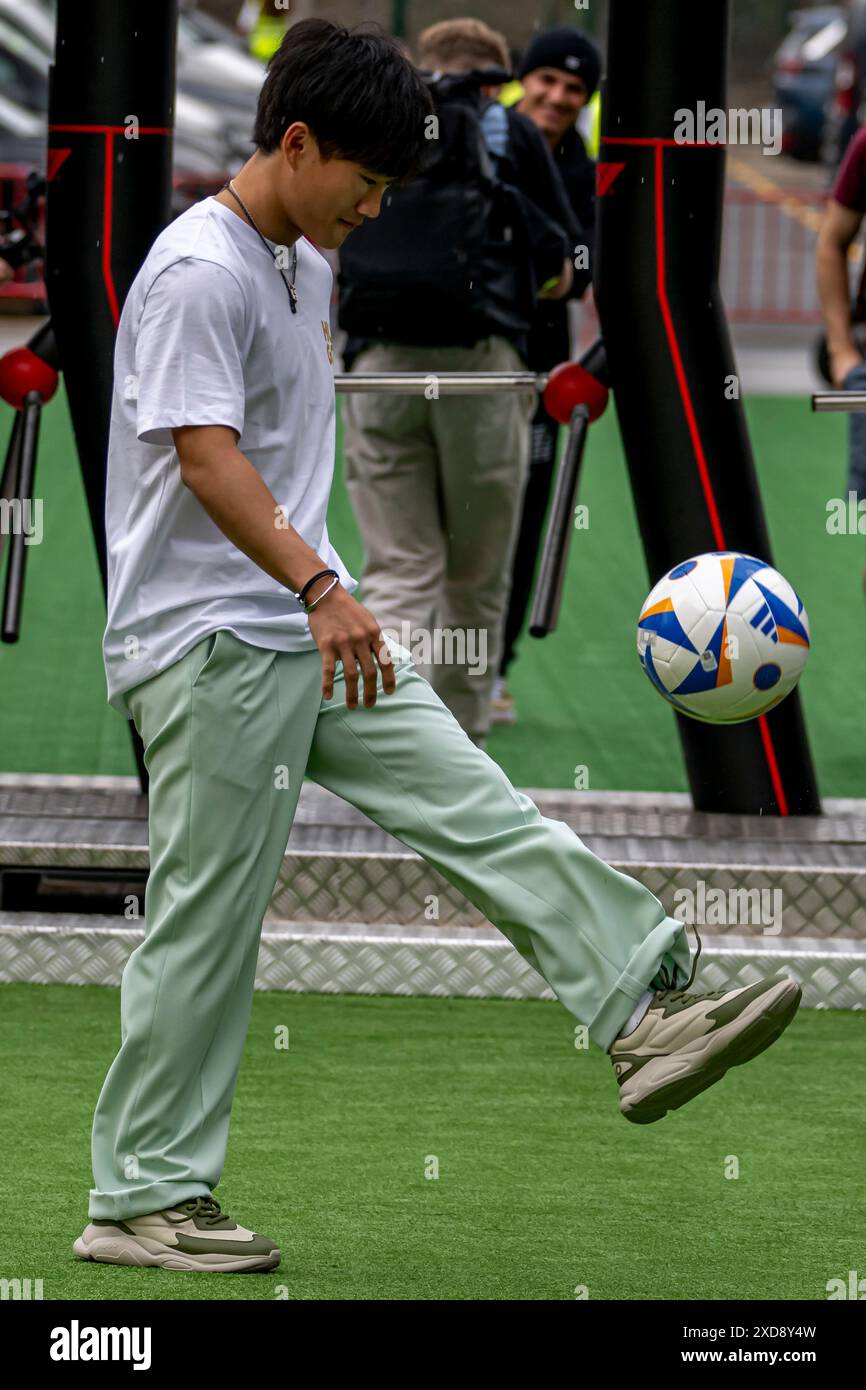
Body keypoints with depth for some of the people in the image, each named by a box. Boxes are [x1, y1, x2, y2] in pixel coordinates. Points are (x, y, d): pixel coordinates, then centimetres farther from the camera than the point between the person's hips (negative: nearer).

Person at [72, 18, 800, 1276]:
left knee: (482, 813, 0)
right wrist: (320, 587, -37)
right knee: (207, 926, -4)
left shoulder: (306, 261, 13)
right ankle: (139, 1203, 4)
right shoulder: (199, 273, -17)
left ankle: (645, 1014, -2)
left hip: (312, 634, 9)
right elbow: (206, 458, -27)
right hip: (211, 650, -9)